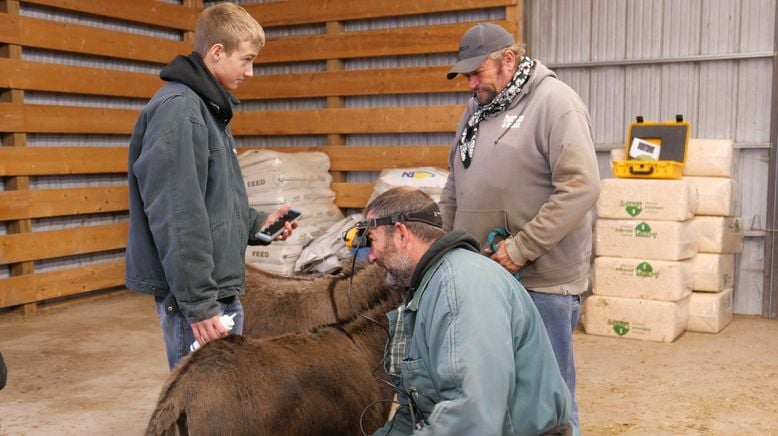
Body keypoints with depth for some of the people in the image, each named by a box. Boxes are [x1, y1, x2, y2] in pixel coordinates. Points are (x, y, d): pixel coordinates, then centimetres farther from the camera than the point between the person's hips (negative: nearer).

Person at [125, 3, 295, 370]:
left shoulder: (208, 108, 15)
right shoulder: (177, 109, -16)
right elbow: (176, 218, -22)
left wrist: (256, 223, 9)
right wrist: (197, 304, -22)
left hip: (222, 290, 10)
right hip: (198, 296, -10)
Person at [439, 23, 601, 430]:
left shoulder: (554, 103, -10)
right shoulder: (477, 109, 14)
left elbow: (581, 186, -20)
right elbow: (455, 189, 22)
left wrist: (520, 248, -21)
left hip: (541, 280, -7)